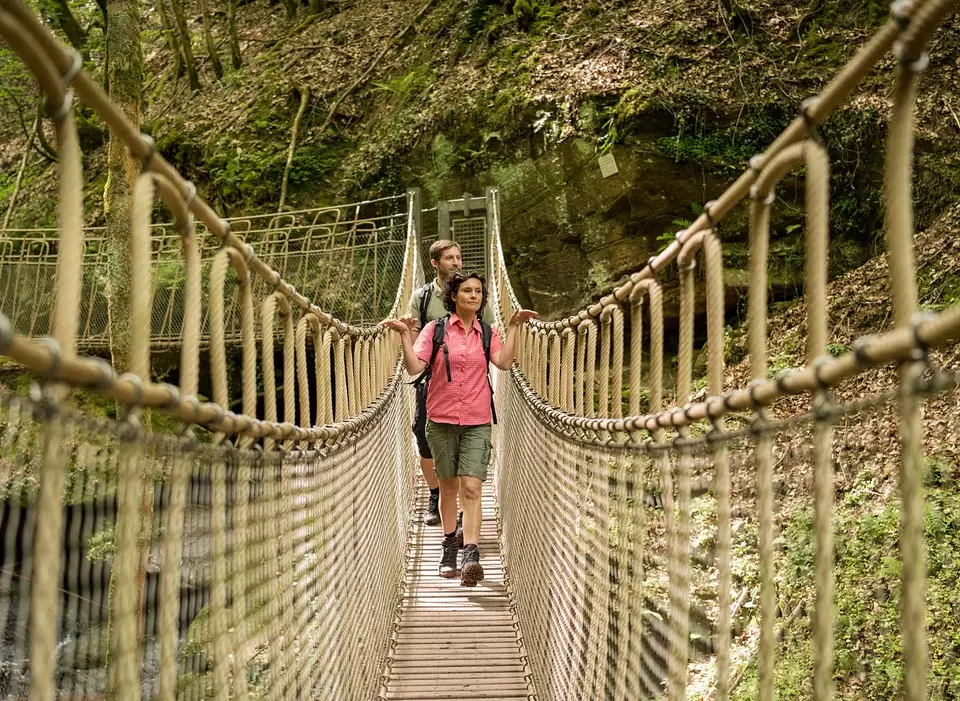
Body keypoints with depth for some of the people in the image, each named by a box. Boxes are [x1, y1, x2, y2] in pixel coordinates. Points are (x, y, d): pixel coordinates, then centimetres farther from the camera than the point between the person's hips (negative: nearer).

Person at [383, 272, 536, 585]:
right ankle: (449, 548, 27)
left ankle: (471, 556, -22)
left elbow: (504, 362, -9)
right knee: (448, 486, 11)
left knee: (471, 488, -12)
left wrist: (513, 327, -10)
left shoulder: (488, 333, 8)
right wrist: (405, 335, -18)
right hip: (441, 419, 0)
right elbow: (414, 367, -7)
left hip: (477, 422, 0)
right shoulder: (435, 330, 1)